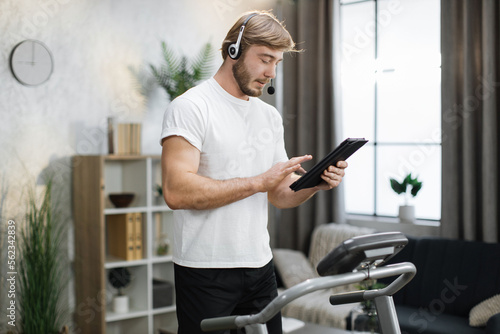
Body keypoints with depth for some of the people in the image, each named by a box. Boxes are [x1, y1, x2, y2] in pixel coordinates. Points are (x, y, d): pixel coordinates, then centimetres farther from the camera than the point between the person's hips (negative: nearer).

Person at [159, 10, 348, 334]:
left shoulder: (270, 116, 13)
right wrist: (259, 181, -21)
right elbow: (177, 191, -23)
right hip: (206, 272, -7)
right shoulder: (191, 107, -10)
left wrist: (314, 183, -5)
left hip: (260, 269, 7)